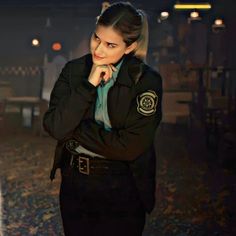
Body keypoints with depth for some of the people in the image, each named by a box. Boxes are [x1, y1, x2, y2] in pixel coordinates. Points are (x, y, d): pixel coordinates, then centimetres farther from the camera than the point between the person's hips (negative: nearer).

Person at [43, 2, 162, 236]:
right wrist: (89, 84, -20)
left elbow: (130, 146, -20)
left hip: (122, 191, -3)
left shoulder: (146, 81, -14)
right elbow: (54, 127, -12)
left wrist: (75, 129, -15)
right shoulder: (74, 70, -3)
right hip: (74, 183, 4)